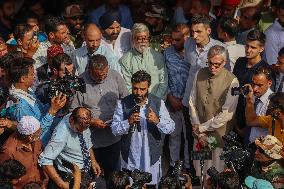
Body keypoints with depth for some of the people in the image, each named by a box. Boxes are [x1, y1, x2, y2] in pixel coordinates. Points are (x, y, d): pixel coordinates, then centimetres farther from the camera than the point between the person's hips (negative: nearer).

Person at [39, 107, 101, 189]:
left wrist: (93, 160, 1)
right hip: (71, 176, -6)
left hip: (89, 171, 6)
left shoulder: (82, 122, -9)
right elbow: (45, 161, -28)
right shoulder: (62, 134, -28)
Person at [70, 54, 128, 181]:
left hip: (113, 138, 3)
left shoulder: (115, 76, -4)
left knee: (111, 172, 19)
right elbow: (73, 111, -12)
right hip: (91, 141, -3)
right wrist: (91, 122, -21)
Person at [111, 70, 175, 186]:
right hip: (130, 157, 0)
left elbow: (171, 128, -8)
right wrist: (128, 122, -24)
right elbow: (114, 129, -7)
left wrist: (157, 121, -27)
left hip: (151, 156, 0)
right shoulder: (123, 104, -4)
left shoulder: (158, 103, -4)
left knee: (151, 185, 12)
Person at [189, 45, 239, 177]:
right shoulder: (200, 74, 0)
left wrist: (202, 127, -11)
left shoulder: (232, 81, -14)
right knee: (199, 172, 13)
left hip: (219, 135, -4)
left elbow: (227, 114, -16)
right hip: (200, 133, 4)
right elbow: (192, 103, 2)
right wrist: (198, 130, -4)